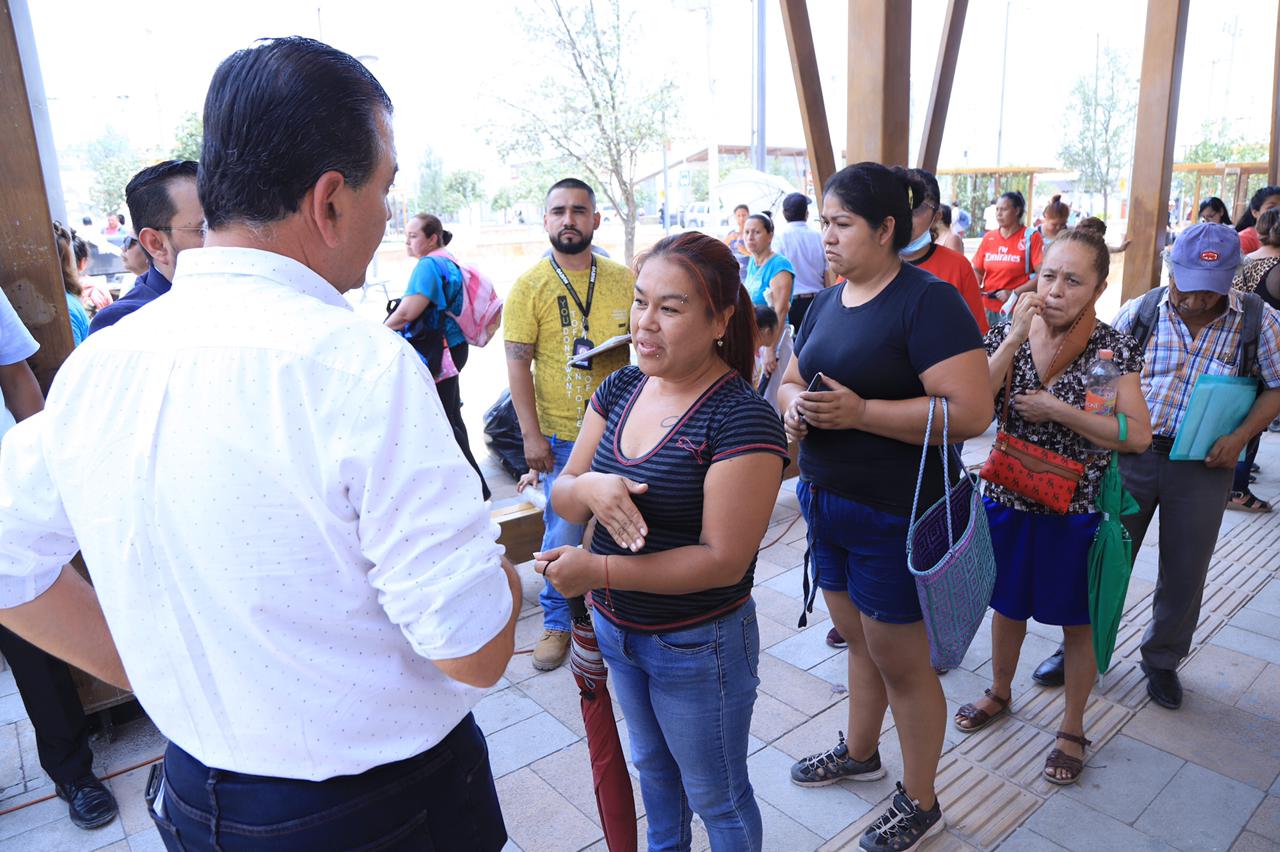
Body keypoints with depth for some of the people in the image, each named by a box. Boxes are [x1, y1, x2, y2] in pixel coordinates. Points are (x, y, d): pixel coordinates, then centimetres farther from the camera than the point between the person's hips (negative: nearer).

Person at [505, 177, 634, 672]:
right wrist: (532, 436, -11)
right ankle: (557, 622, 27)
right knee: (564, 535, 6)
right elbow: (518, 363, -7)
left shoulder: (623, 280, 4)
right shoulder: (530, 286, -5)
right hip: (563, 434, -3)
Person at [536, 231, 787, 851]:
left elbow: (724, 559, -26)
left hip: (700, 647, -7)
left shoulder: (743, 420, -25)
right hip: (617, 630, 7)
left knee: (717, 798, 18)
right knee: (652, 765, 32)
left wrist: (598, 572, -32)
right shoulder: (620, 389, -4)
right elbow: (561, 495, -1)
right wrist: (588, 488, -25)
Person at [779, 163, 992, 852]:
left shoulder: (928, 301, -16)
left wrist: (860, 411, -26)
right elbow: (791, 380, 16)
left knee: (899, 660, 8)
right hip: (824, 502, 7)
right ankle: (860, 752, 46)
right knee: (858, 638, 23)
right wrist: (793, 401, -8)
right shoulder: (826, 302, 9)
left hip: (894, 515, -7)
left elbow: (971, 412, -23)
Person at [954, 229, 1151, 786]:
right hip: (1008, 499, 2)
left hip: (1077, 507, -2)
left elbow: (1138, 436, -16)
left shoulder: (1114, 348, -10)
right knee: (1007, 605, 20)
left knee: (1077, 621, 13)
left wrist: (1058, 411, -23)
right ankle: (999, 693, 45)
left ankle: (1072, 728, 34)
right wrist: (1015, 338, -22)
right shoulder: (1007, 333, -4)